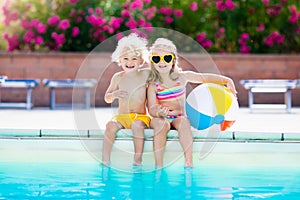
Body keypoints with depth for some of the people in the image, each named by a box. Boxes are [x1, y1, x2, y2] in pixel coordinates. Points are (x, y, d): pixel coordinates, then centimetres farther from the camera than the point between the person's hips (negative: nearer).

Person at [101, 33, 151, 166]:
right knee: (111, 125, -29)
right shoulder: (118, 77, 5)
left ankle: (138, 159, -29)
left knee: (137, 125, -35)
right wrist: (114, 95, -11)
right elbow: (107, 99, 9)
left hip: (140, 116, -1)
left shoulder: (145, 74, 0)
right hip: (122, 116, 2)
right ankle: (105, 159, -26)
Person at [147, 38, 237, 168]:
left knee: (184, 123, -32)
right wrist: (160, 112, -35)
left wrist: (227, 80, -2)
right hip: (161, 118, -1)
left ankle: (189, 161, -36)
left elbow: (205, 78, 9)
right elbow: (152, 109, -12)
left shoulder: (182, 77, 3)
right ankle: (159, 165, -32)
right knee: (161, 124, -35)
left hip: (179, 117, 1)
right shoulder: (153, 85, -4)